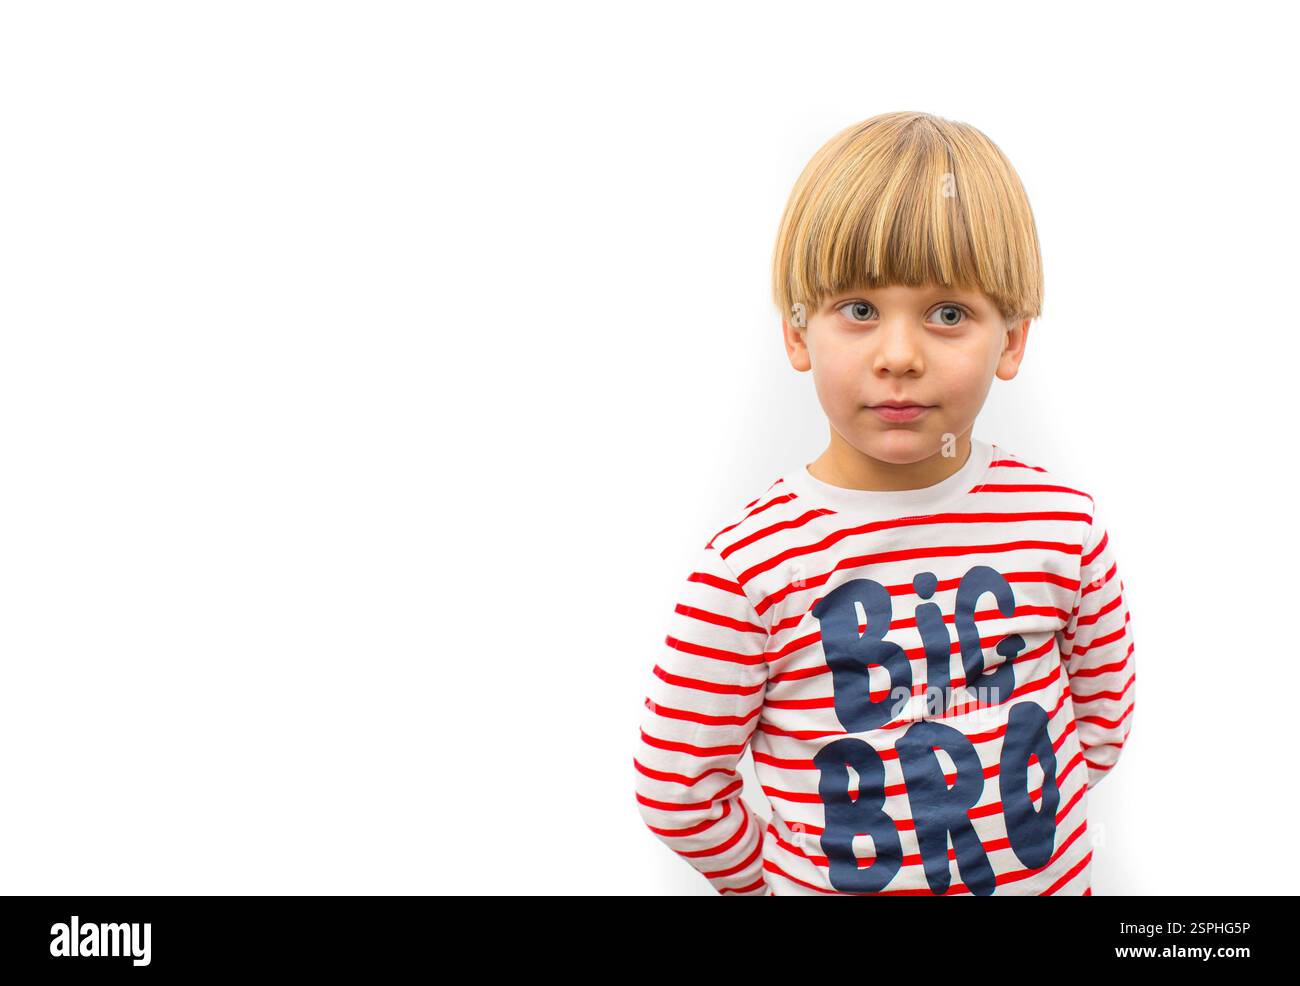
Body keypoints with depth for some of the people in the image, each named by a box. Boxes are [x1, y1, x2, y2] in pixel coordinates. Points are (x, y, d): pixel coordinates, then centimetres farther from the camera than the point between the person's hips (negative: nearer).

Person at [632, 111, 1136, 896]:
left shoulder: (1065, 524, -13)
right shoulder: (748, 567, -23)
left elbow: (1104, 711, 4)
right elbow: (675, 791, -14)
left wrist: (1024, 816, 4)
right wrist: (776, 875, -2)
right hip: (832, 885, -2)